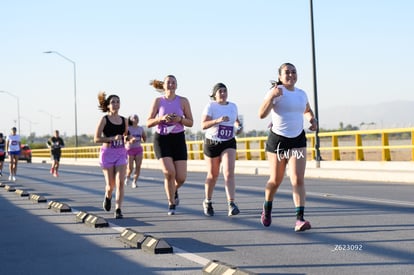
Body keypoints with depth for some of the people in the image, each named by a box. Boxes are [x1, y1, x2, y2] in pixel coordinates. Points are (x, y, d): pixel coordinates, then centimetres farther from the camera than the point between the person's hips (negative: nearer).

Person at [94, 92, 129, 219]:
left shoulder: (124, 120, 6)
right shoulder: (104, 119, -5)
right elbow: (96, 139, -10)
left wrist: (126, 138, -3)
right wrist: (112, 138, -21)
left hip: (121, 153, 2)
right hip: (107, 152, -2)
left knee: (120, 182, -12)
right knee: (110, 184, 7)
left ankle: (118, 210, -11)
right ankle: (108, 197, 41)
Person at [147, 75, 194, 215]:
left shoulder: (183, 101, 4)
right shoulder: (158, 101, 3)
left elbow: (190, 122, 5)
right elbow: (148, 123, 1)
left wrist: (179, 119, -14)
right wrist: (162, 118, -17)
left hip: (178, 138, 1)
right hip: (161, 138, -1)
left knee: (181, 177, -6)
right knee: (169, 172, -19)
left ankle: (174, 190, 33)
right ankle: (171, 204, 1)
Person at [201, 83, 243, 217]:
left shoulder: (233, 106, 5)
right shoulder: (210, 106, -9)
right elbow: (203, 125, -20)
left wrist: (239, 126, 4)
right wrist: (217, 121, -35)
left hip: (229, 143, 2)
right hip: (212, 143, -2)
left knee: (229, 172, -17)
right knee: (213, 175, 10)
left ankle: (231, 204, -24)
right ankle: (207, 202, 31)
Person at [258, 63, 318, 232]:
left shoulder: (302, 94, 7)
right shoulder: (275, 92, -10)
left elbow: (307, 111, 28)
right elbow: (262, 114, -23)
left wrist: (312, 120, 6)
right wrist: (272, 96, -36)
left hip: (298, 140, 3)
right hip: (277, 139, -3)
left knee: (298, 180, -12)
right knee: (276, 180, 10)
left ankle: (300, 219, -17)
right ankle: (267, 209, 38)